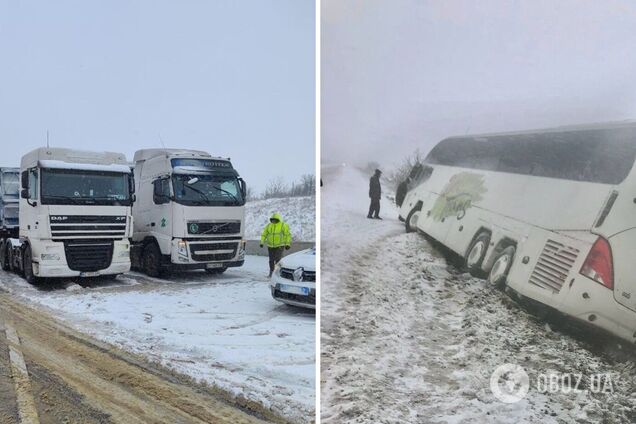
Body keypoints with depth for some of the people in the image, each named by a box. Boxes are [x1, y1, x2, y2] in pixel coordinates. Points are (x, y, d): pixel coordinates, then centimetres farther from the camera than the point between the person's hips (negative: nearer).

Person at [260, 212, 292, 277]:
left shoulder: (283, 225, -4)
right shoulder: (268, 226, 7)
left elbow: (287, 235, -3)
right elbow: (264, 234, 9)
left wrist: (287, 244, -7)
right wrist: (262, 242, -1)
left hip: (279, 245, -4)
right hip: (270, 246, 4)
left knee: (277, 259, -12)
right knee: (271, 260, 7)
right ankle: (271, 272, 20)